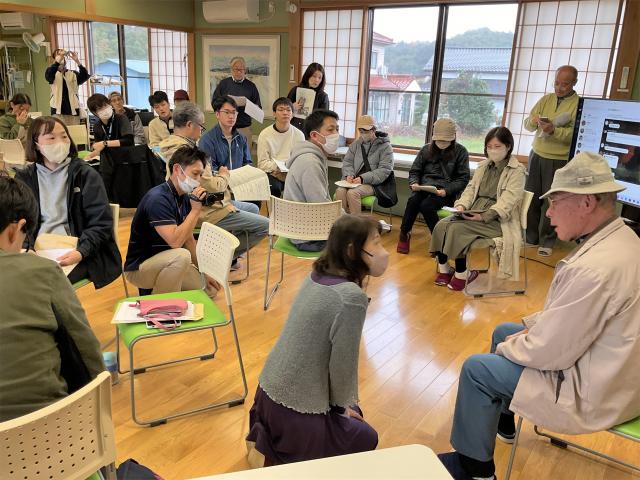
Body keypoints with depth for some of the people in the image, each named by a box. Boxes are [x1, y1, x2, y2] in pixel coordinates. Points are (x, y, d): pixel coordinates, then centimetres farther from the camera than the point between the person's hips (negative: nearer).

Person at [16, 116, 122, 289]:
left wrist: (81, 252, -21)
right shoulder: (24, 177, 12)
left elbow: (101, 222, -5)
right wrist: (27, 249, -16)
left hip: (75, 251, -2)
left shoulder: (86, 174, 2)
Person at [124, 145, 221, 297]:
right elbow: (175, 242, -33)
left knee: (210, 289, 5)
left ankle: (153, 289, 15)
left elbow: (189, 240, 9)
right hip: (138, 267, -8)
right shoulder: (158, 199, -24)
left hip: (165, 261, 8)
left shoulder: (185, 198, 1)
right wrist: (195, 210, -27)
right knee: (181, 255, -35)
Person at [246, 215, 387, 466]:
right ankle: (275, 452, 8)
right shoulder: (351, 297, -25)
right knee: (367, 438, 20)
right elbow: (342, 365, -17)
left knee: (352, 412, 30)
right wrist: (341, 407, 3)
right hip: (295, 411, -8)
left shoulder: (317, 275, 1)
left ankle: (266, 436, 20)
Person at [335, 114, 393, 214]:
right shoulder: (356, 144, 17)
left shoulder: (385, 146, 1)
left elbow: (384, 170, -8)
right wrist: (349, 174, -7)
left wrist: (363, 178, -19)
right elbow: (347, 161, 17)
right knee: (340, 190, -28)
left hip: (372, 183, -4)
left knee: (352, 193, -33)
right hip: (354, 180, 4)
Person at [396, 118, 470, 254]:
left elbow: (463, 179, -2)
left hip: (447, 191, -3)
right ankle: (404, 234, -13)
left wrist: (446, 190, -18)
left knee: (426, 205, -32)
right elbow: (414, 171, 14)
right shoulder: (426, 149, 10)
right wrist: (414, 183, -9)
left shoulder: (460, 152, 0)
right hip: (424, 187, 3)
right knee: (412, 201, -30)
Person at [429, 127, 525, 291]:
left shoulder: (517, 170, -4)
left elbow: (508, 201, -15)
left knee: (457, 228, -29)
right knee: (441, 225, -20)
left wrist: (484, 216, -27)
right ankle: (444, 269, -8)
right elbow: (471, 188, 14)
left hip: (496, 220, -6)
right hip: (474, 213, 6)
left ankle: (461, 273, -13)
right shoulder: (483, 166, 17)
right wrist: (461, 205, -8)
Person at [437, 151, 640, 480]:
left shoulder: (595, 268, -34)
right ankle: (500, 421, 40)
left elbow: (549, 352, -26)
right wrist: (533, 325, 6)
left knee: (477, 369, -3)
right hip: (610, 367, 10)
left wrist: (507, 349, -8)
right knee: (503, 332, 20)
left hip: (593, 391, -10)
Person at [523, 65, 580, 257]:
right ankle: (530, 236, 19)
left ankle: (547, 241, 13)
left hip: (559, 161, -4)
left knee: (551, 202, 1)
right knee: (531, 198, 6)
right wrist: (534, 122, -17)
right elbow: (527, 124, 5)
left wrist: (554, 130, -31)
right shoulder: (545, 99, 9)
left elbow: (576, 134, -17)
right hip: (537, 155, 4)